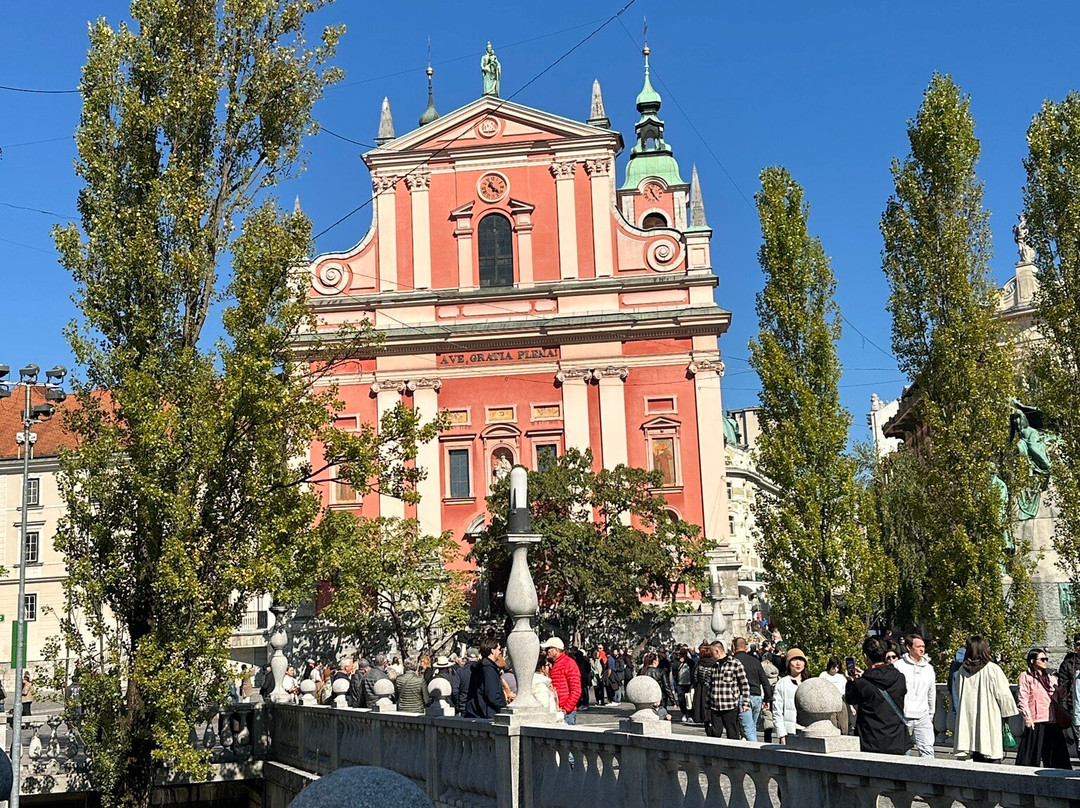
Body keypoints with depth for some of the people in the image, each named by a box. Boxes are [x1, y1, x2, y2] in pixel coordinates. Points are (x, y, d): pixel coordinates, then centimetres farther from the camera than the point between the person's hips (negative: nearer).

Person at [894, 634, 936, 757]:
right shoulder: (898, 666, -4)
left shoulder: (928, 668, 12)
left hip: (923, 716, 3)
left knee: (927, 749, -7)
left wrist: (931, 714, 23)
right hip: (902, 716, -3)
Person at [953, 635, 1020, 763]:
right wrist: (1007, 713, 5)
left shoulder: (963, 670, 3)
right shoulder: (992, 669, -9)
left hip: (968, 718, 4)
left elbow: (958, 694, 14)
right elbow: (1003, 694, -5)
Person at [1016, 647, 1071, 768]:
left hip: (1053, 722, 6)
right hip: (1036, 721, -6)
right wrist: (1027, 717, -15)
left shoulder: (1052, 678, 19)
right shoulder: (1026, 676, 1)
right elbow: (1023, 698, -6)